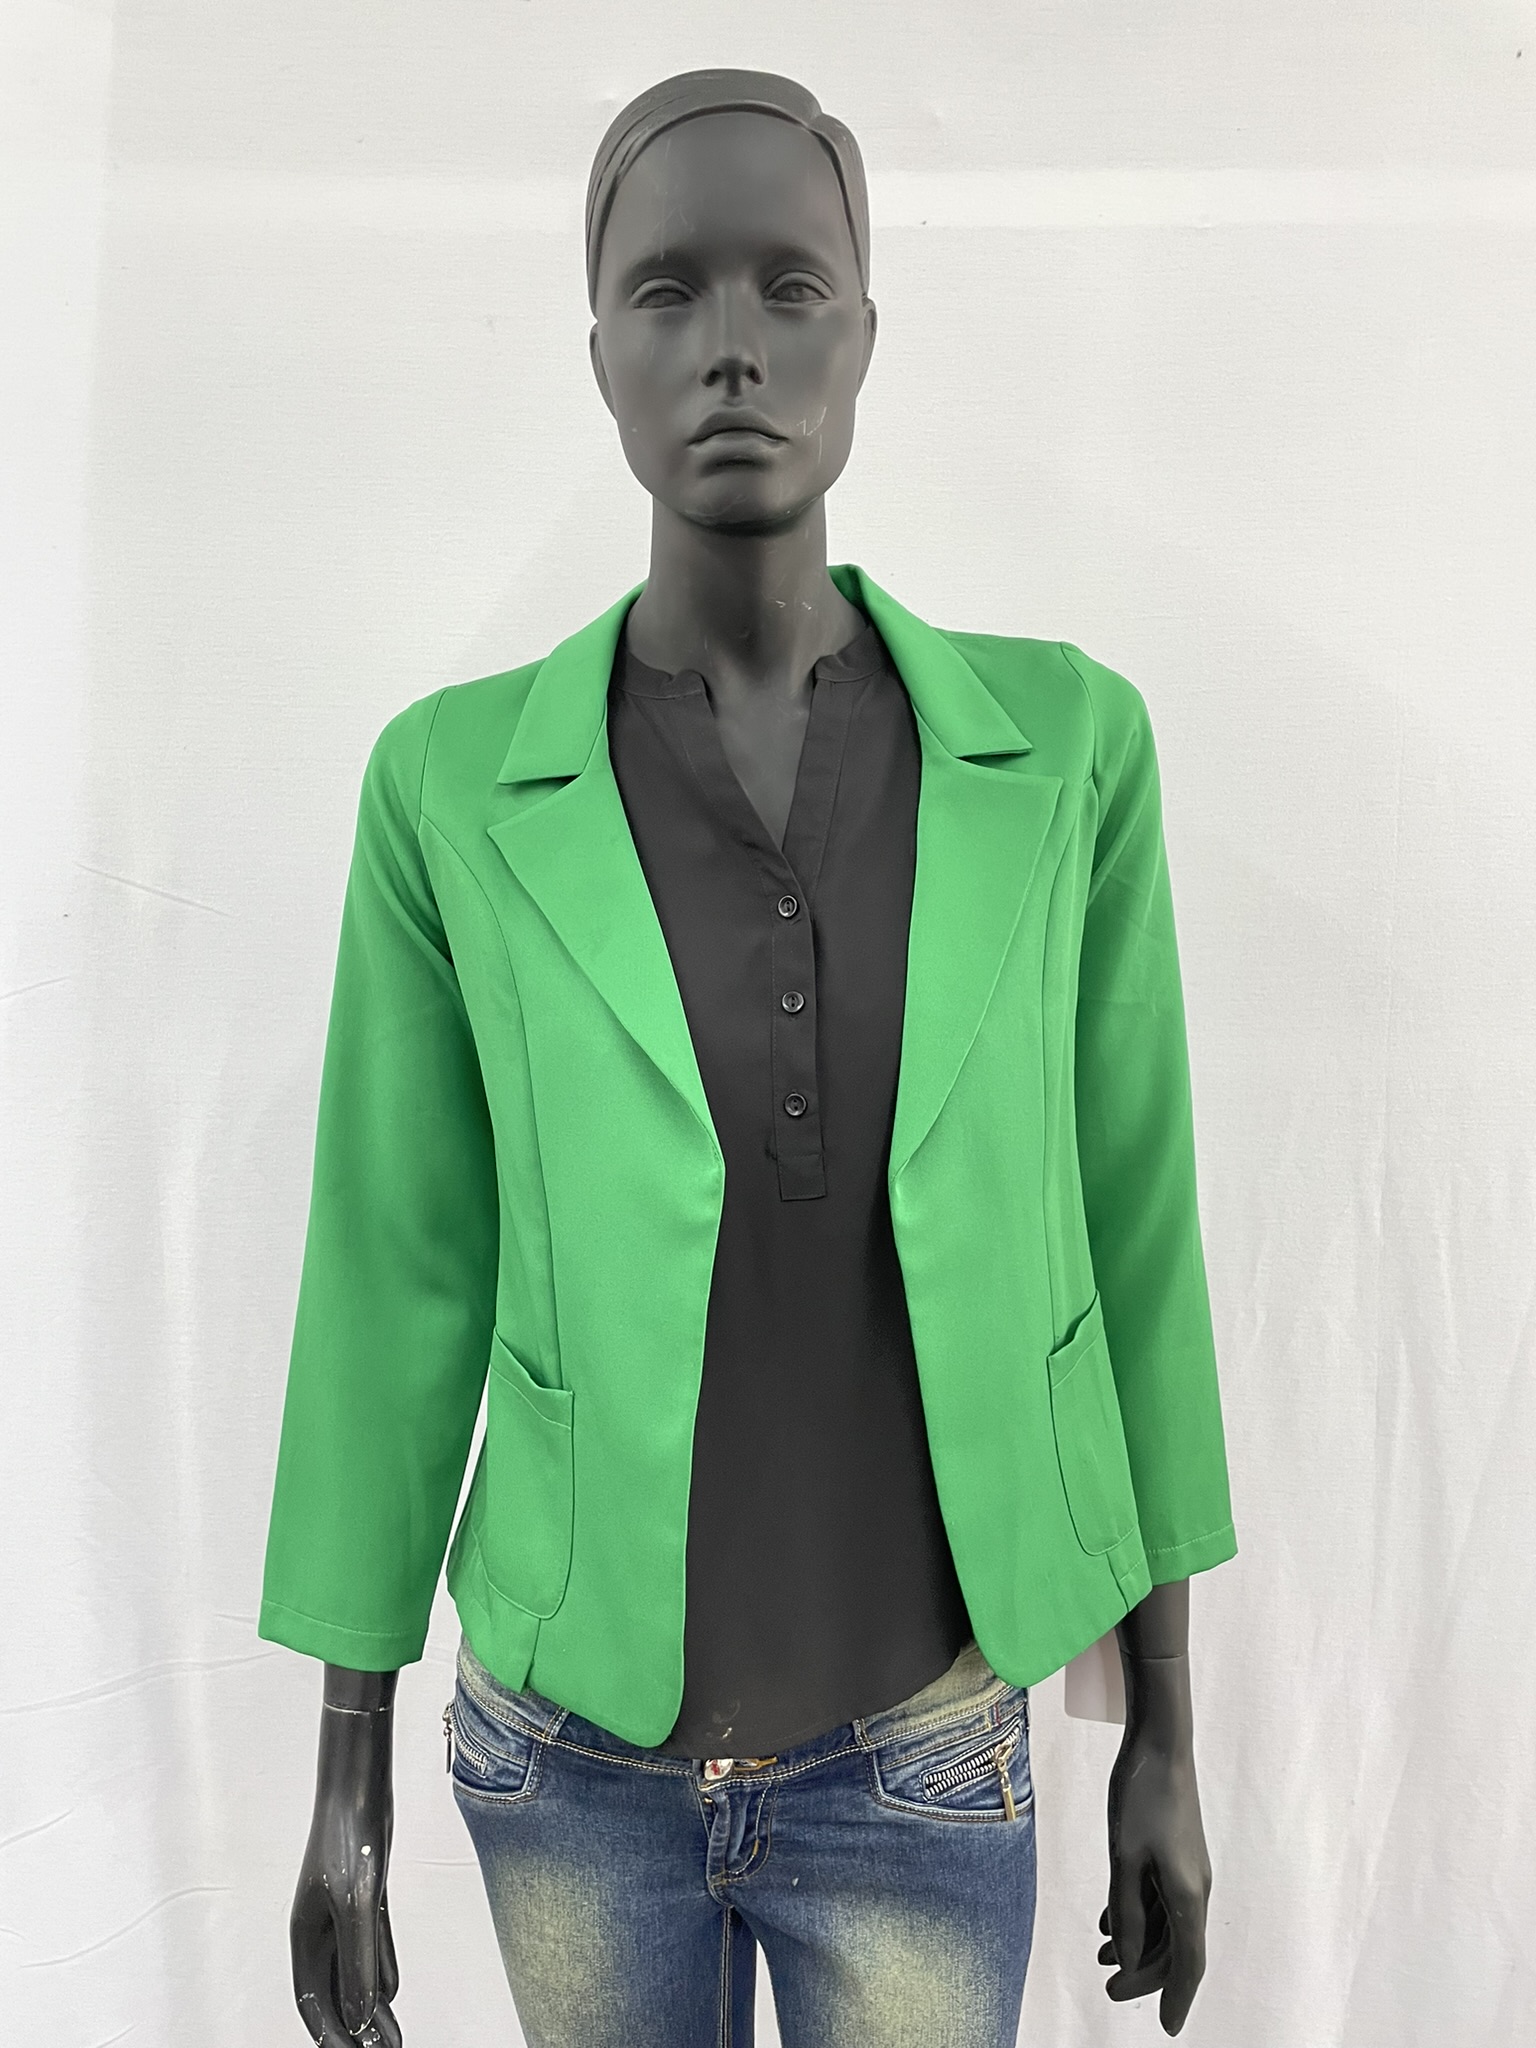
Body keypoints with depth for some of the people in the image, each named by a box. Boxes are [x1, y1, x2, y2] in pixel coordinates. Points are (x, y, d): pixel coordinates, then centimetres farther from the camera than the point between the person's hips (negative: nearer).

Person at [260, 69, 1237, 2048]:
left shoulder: (1063, 744, -11)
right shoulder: (455, 786, -13)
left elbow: (1128, 1235, -5)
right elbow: (394, 1286, -7)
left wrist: (1165, 1740, 2)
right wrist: (344, 1790, 0)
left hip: (915, 1756, 0)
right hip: (578, 1738, 1)